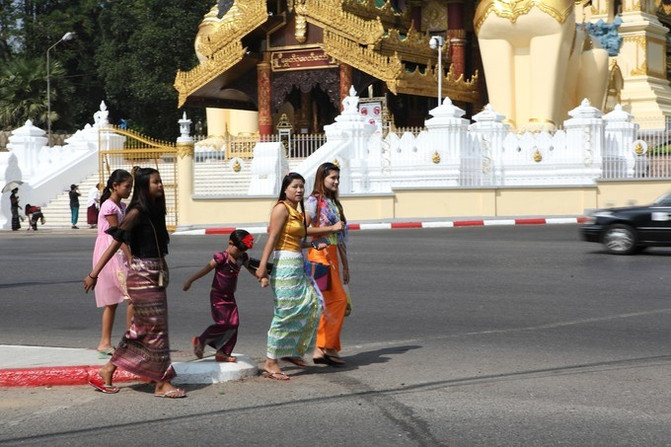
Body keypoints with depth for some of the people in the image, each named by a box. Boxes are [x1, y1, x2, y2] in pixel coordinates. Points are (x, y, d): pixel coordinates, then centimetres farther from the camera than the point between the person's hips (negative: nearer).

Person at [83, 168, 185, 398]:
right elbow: (115, 243, -14)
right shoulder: (137, 213, -12)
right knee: (156, 329, -4)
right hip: (142, 276, -9)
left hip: (155, 276, 9)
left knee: (141, 330, 11)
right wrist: (94, 274, -16)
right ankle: (162, 384, 2)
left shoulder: (155, 211, 13)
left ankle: (106, 372, 17)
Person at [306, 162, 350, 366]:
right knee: (338, 299, -12)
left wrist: (345, 265, 20)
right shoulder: (314, 201, -5)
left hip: (332, 256, 8)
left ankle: (320, 350, 8)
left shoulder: (334, 203, 18)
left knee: (328, 304, 6)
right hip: (319, 254, -8)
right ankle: (329, 347, -7)